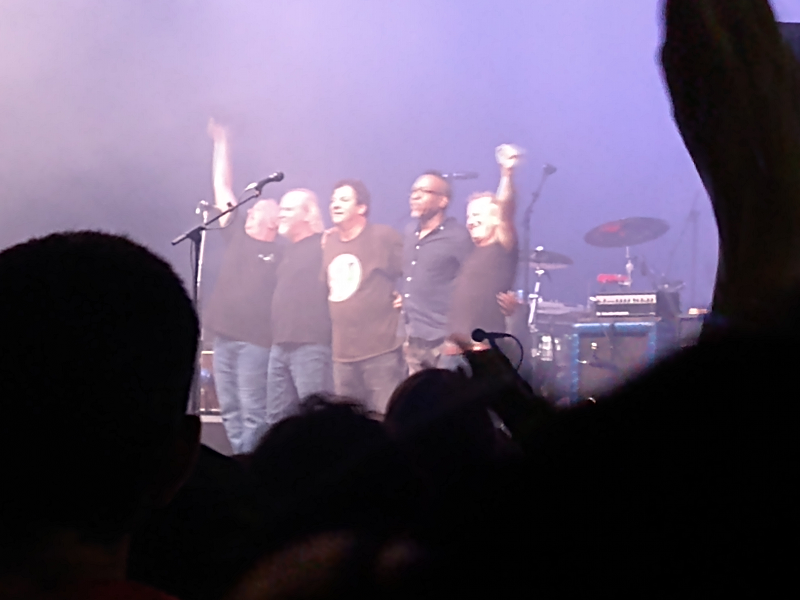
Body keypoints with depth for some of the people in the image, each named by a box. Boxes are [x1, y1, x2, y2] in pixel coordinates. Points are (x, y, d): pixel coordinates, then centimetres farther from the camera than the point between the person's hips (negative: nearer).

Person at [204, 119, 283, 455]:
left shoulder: (281, 254, -1)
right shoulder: (238, 237, 13)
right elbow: (222, 189, 16)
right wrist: (221, 146, 15)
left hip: (256, 341, -6)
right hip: (224, 336, 6)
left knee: (252, 410, -8)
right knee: (229, 410, 8)